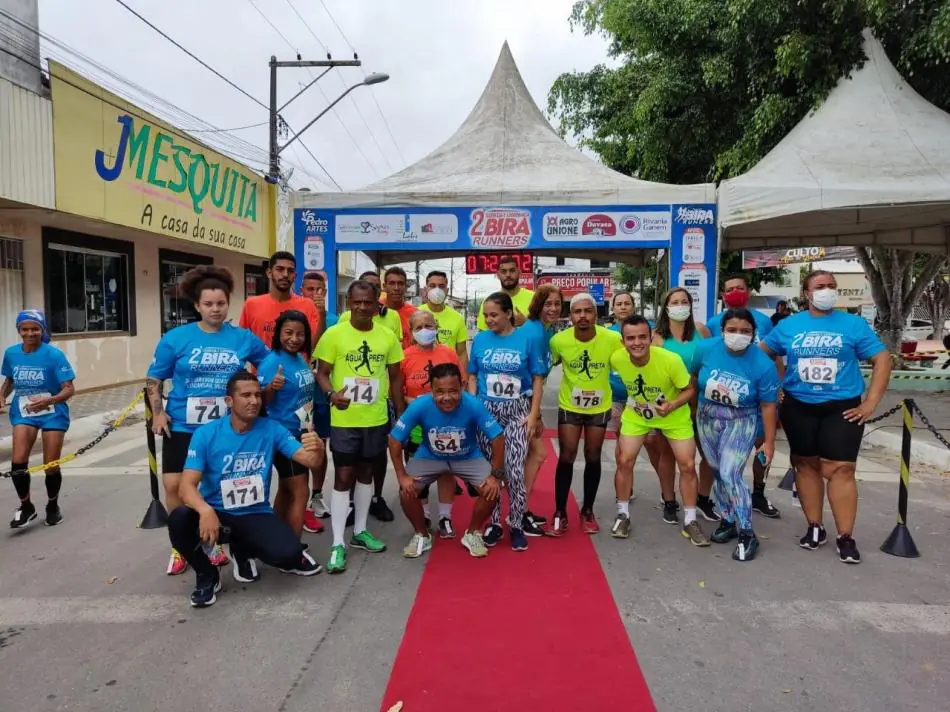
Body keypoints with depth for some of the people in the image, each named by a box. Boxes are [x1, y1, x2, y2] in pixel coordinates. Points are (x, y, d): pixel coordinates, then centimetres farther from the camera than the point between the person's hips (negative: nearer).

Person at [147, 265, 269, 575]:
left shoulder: (244, 338, -2)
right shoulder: (176, 338, -5)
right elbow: (153, 379, 3)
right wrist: (157, 413, -6)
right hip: (182, 426, 0)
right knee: (174, 485, -1)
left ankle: (215, 540, 30)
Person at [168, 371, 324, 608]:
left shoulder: (271, 429, -7)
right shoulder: (206, 434, -11)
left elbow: (309, 460, -13)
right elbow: (187, 484, -18)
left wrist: (317, 449, -39)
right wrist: (205, 510, -40)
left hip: (256, 514, 1)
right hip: (216, 511, -1)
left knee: (289, 554, -24)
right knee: (178, 519, -33)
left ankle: (243, 549, 14)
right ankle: (206, 575, -1)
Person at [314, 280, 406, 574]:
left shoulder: (388, 337, 0)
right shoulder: (334, 334, -8)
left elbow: (395, 377, 8)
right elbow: (322, 372, -4)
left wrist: (402, 415, 7)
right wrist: (331, 393, -25)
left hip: (377, 418, 3)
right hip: (344, 420, -3)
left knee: (365, 473, 16)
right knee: (343, 476, 0)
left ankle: (360, 532, 31)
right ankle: (338, 543, 9)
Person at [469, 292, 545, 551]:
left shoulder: (526, 339, -6)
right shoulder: (480, 340, 1)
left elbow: (538, 379, -2)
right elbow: (472, 377, 7)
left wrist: (533, 413, -7)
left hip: (517, 412, -2)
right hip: (487, 410, 2)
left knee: (515, 471, -6)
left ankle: (516, 525, 12)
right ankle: (494, 523, 23)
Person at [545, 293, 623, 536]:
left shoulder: (612, 339, -20)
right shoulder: (559, 340, -20)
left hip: (600, 407, 1)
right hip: (569, 407, -1)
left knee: (593, 458, 11)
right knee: (566, 458, 1)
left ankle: (588, 511, 28)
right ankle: (560, 514, 13)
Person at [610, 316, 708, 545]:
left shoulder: (671, 360, -33)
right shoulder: (617, 359, -25)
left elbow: (689, 389, -19)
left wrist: (672, 405, -35)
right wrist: (634, 399, -2)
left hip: (674, 416, -1)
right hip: (636, 415, 2)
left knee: (687, 465, -1)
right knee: (624, 461, -3)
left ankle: (690, 521, 16)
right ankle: (623, 515, 16)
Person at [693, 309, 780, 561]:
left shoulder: (763, 364, -19)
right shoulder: (706, 349, -13)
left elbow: (768, 406, -12)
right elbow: (693, 376, 4)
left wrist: (769, 442, -9)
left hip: (741, 422, -4)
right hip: (707, 418, 4)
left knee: (730, 474, -16)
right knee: (718, 473, 13)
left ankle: (747, 534, -3)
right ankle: (727, 521, 31)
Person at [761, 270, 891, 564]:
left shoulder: (853, 324, 1)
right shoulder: (788, 325, 4)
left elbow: (882, 359, 1)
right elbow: (762, 353, 13)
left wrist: (871, 402, -5)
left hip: (842, 408, -2)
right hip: (798, 407, 2)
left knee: (840, 468, -7)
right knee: (806, 464, 8)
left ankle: (845, 537, 3)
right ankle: (814, 527, 21)